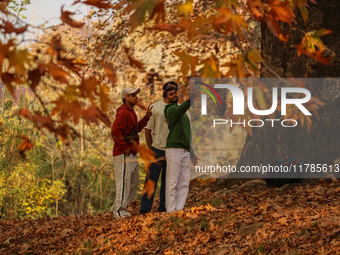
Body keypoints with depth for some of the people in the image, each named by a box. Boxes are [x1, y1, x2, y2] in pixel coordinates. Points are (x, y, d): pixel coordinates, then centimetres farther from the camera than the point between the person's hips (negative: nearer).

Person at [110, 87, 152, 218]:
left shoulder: (131, 112, 18)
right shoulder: (123, 113, -15)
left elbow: (136, 128, 25)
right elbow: (115, 131, -24)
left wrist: (146, 118, 13)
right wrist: (125, 147, -21)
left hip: (132, 153, 11)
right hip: (123, 154, -11)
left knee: (135, 181, 16)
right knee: (124, 182, -7)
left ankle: (117, 207, 22)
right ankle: (119, 211, -2)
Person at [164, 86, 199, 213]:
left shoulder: (184, 114, 26)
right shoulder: (170, 109, -2)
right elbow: (180, 110, -28)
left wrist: (192, 153, 25)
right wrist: (190, 100, -47)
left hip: (185, 151, 8)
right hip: (174, 149, -8)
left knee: (184, 183, 3)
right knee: (172, 183, -8)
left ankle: (179, 209, 3)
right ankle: (171, 211, -10)